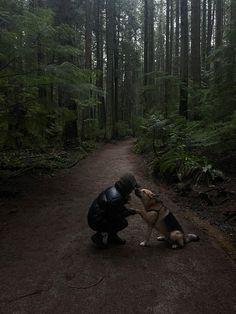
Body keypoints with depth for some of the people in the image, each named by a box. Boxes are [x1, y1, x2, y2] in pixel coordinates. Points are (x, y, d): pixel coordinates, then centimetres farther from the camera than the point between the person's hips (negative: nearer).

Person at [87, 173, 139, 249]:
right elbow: (114, 216, -21)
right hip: (96, 222, -9)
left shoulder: (114, 189, -1)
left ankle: (112, 237, 16)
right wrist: (128, 212, -11)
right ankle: (99, 236, 1)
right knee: (123, 222, -12)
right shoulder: (115, 198, -29)